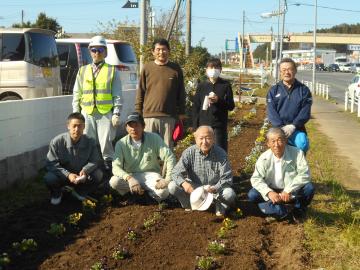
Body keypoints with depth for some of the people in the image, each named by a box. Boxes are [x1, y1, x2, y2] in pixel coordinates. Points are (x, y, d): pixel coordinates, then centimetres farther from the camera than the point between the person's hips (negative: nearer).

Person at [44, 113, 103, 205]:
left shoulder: (90, 142, -16)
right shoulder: (56, 142, -22)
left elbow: (95, 161, -7)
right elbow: (51, 164, -20)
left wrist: (85, 171, -30)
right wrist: (67, 175, -34)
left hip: (82, 176, 2)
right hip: (63, 175, -2)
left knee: (98, 175, -24)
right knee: (49, 178, -33)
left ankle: (80, 192, 9)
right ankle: (56, 193, 7)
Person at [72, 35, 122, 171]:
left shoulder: (112, 71, 6)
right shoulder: (83, 71, 14)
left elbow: (117, 95, 3)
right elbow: (76, 94, 15)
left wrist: (116, 114, -5)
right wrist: (76, 114, 8)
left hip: (106, 113, -3)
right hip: (87, 113, 3)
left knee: (106, 144, -4)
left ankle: (108, 166, 7)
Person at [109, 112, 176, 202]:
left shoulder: (154, 138, -7)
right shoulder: (121, 144, -5)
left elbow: (170, 158, -8)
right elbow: (116, 167, -14)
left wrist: (168, 179, -20)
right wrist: (129, 178, -33)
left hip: (151, 175, -1)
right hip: (131, 176, 1)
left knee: (163, 192, -31)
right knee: (114, 181, -30)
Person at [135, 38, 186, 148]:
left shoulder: (176, 69, 6)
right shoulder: (147, 68, 5)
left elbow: (181, 93, 9)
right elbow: (140, 92, 7)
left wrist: (181, 113, 7)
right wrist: (138, 113, 3)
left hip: (169, 117, 0)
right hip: (149, 115, 0)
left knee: (167, 147, 6)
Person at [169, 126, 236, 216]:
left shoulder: (221, 154, -14)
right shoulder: (189, 153, -12)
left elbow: (226, 178, -16)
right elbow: (176, 172, -15)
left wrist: (216, 188, -37)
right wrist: (184, 183, -38)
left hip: (215, 189, -1)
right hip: (193, 188, 2)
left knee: (230, 194, -32)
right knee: (172, 186, -21)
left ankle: (220, 206, 4)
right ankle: (189, 205, 7)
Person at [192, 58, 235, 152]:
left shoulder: (225, 85, 3)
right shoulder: (201, 86, 7)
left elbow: (231, 106, 1)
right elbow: (195, 107, 8)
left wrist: (218, 100, -17)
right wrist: (195, 126, 2)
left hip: (220, 125, -1)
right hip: (203, 125, 2)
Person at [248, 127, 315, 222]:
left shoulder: (297, 153, -15)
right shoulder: (264, 158, -11)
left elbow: (304, 174, -22)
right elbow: (256, 179, -14)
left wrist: (288, 191, -30)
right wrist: (269, 192, -32)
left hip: (293, 193, -1)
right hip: (273, 193, 1)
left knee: (309, 188, -29)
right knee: (252, 195, -21)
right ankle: (281, 212, -25)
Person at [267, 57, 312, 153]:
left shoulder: (303, 90, 8)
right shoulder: (274, 90, 11)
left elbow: (305, 112, -2)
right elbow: (271, 112, 0)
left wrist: (293, 126, -15)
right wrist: (281, 127, -15)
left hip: (296, 128, -1)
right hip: (278, 129, 1)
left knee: (303, 144, -28)